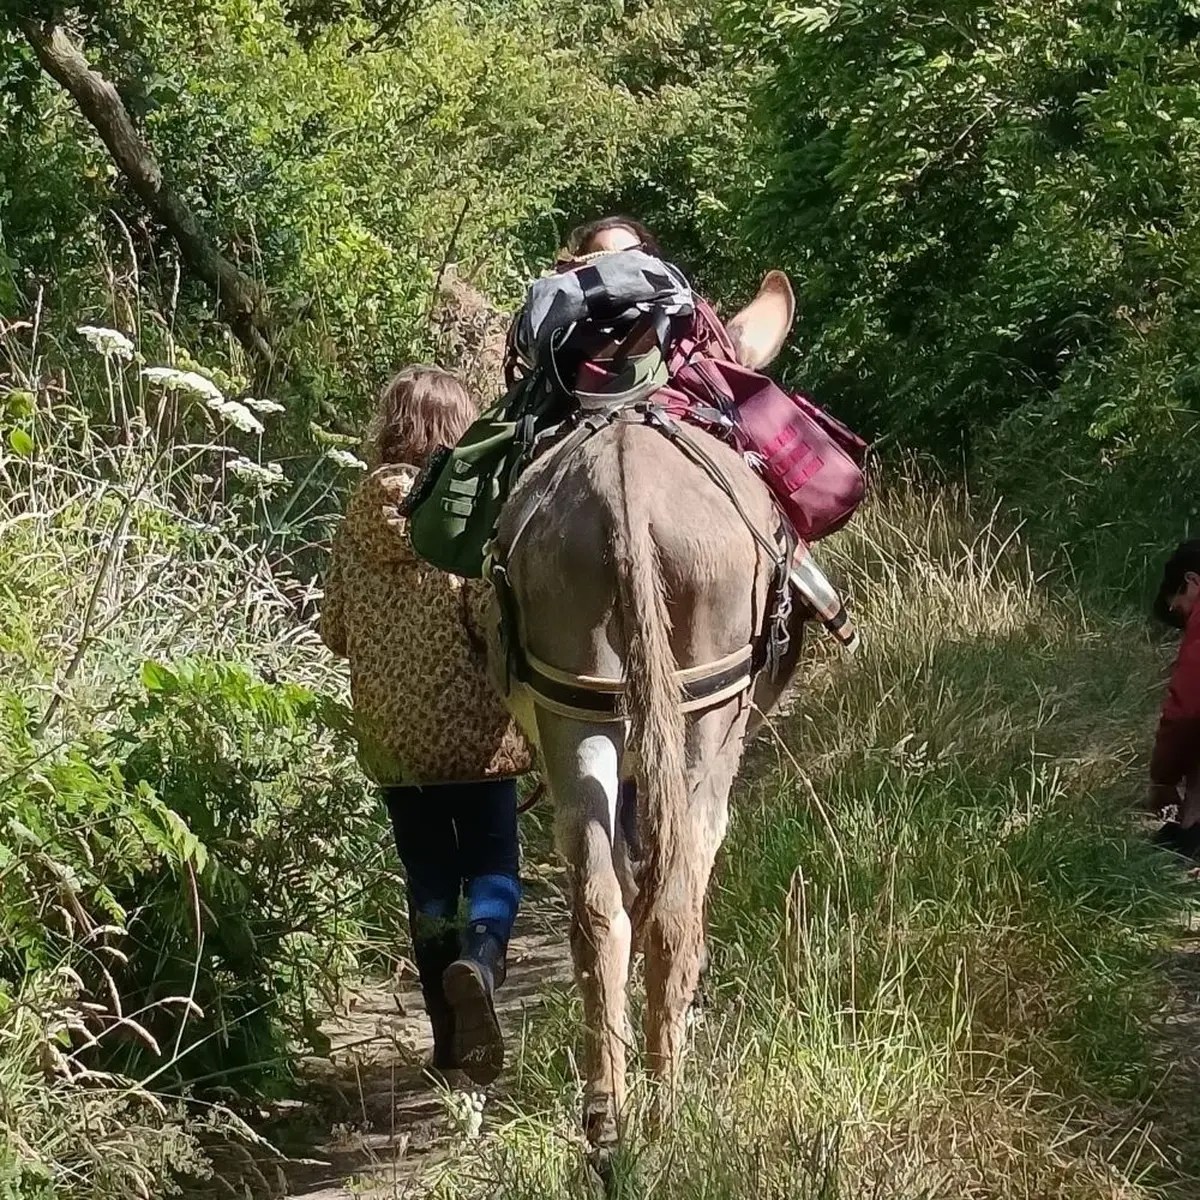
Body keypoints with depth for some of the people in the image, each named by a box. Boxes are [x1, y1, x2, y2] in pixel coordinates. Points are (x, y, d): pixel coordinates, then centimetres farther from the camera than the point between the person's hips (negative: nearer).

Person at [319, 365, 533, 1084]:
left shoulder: (359, 520, 0)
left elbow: (335, 632, 7)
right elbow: (497, 622, -18)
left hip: (390, 736, 4)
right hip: (472, 732, -4)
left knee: (429, 881, 13)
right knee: (494, 869, 4)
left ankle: (451, 1036, 16)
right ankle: (477, 960, -27)